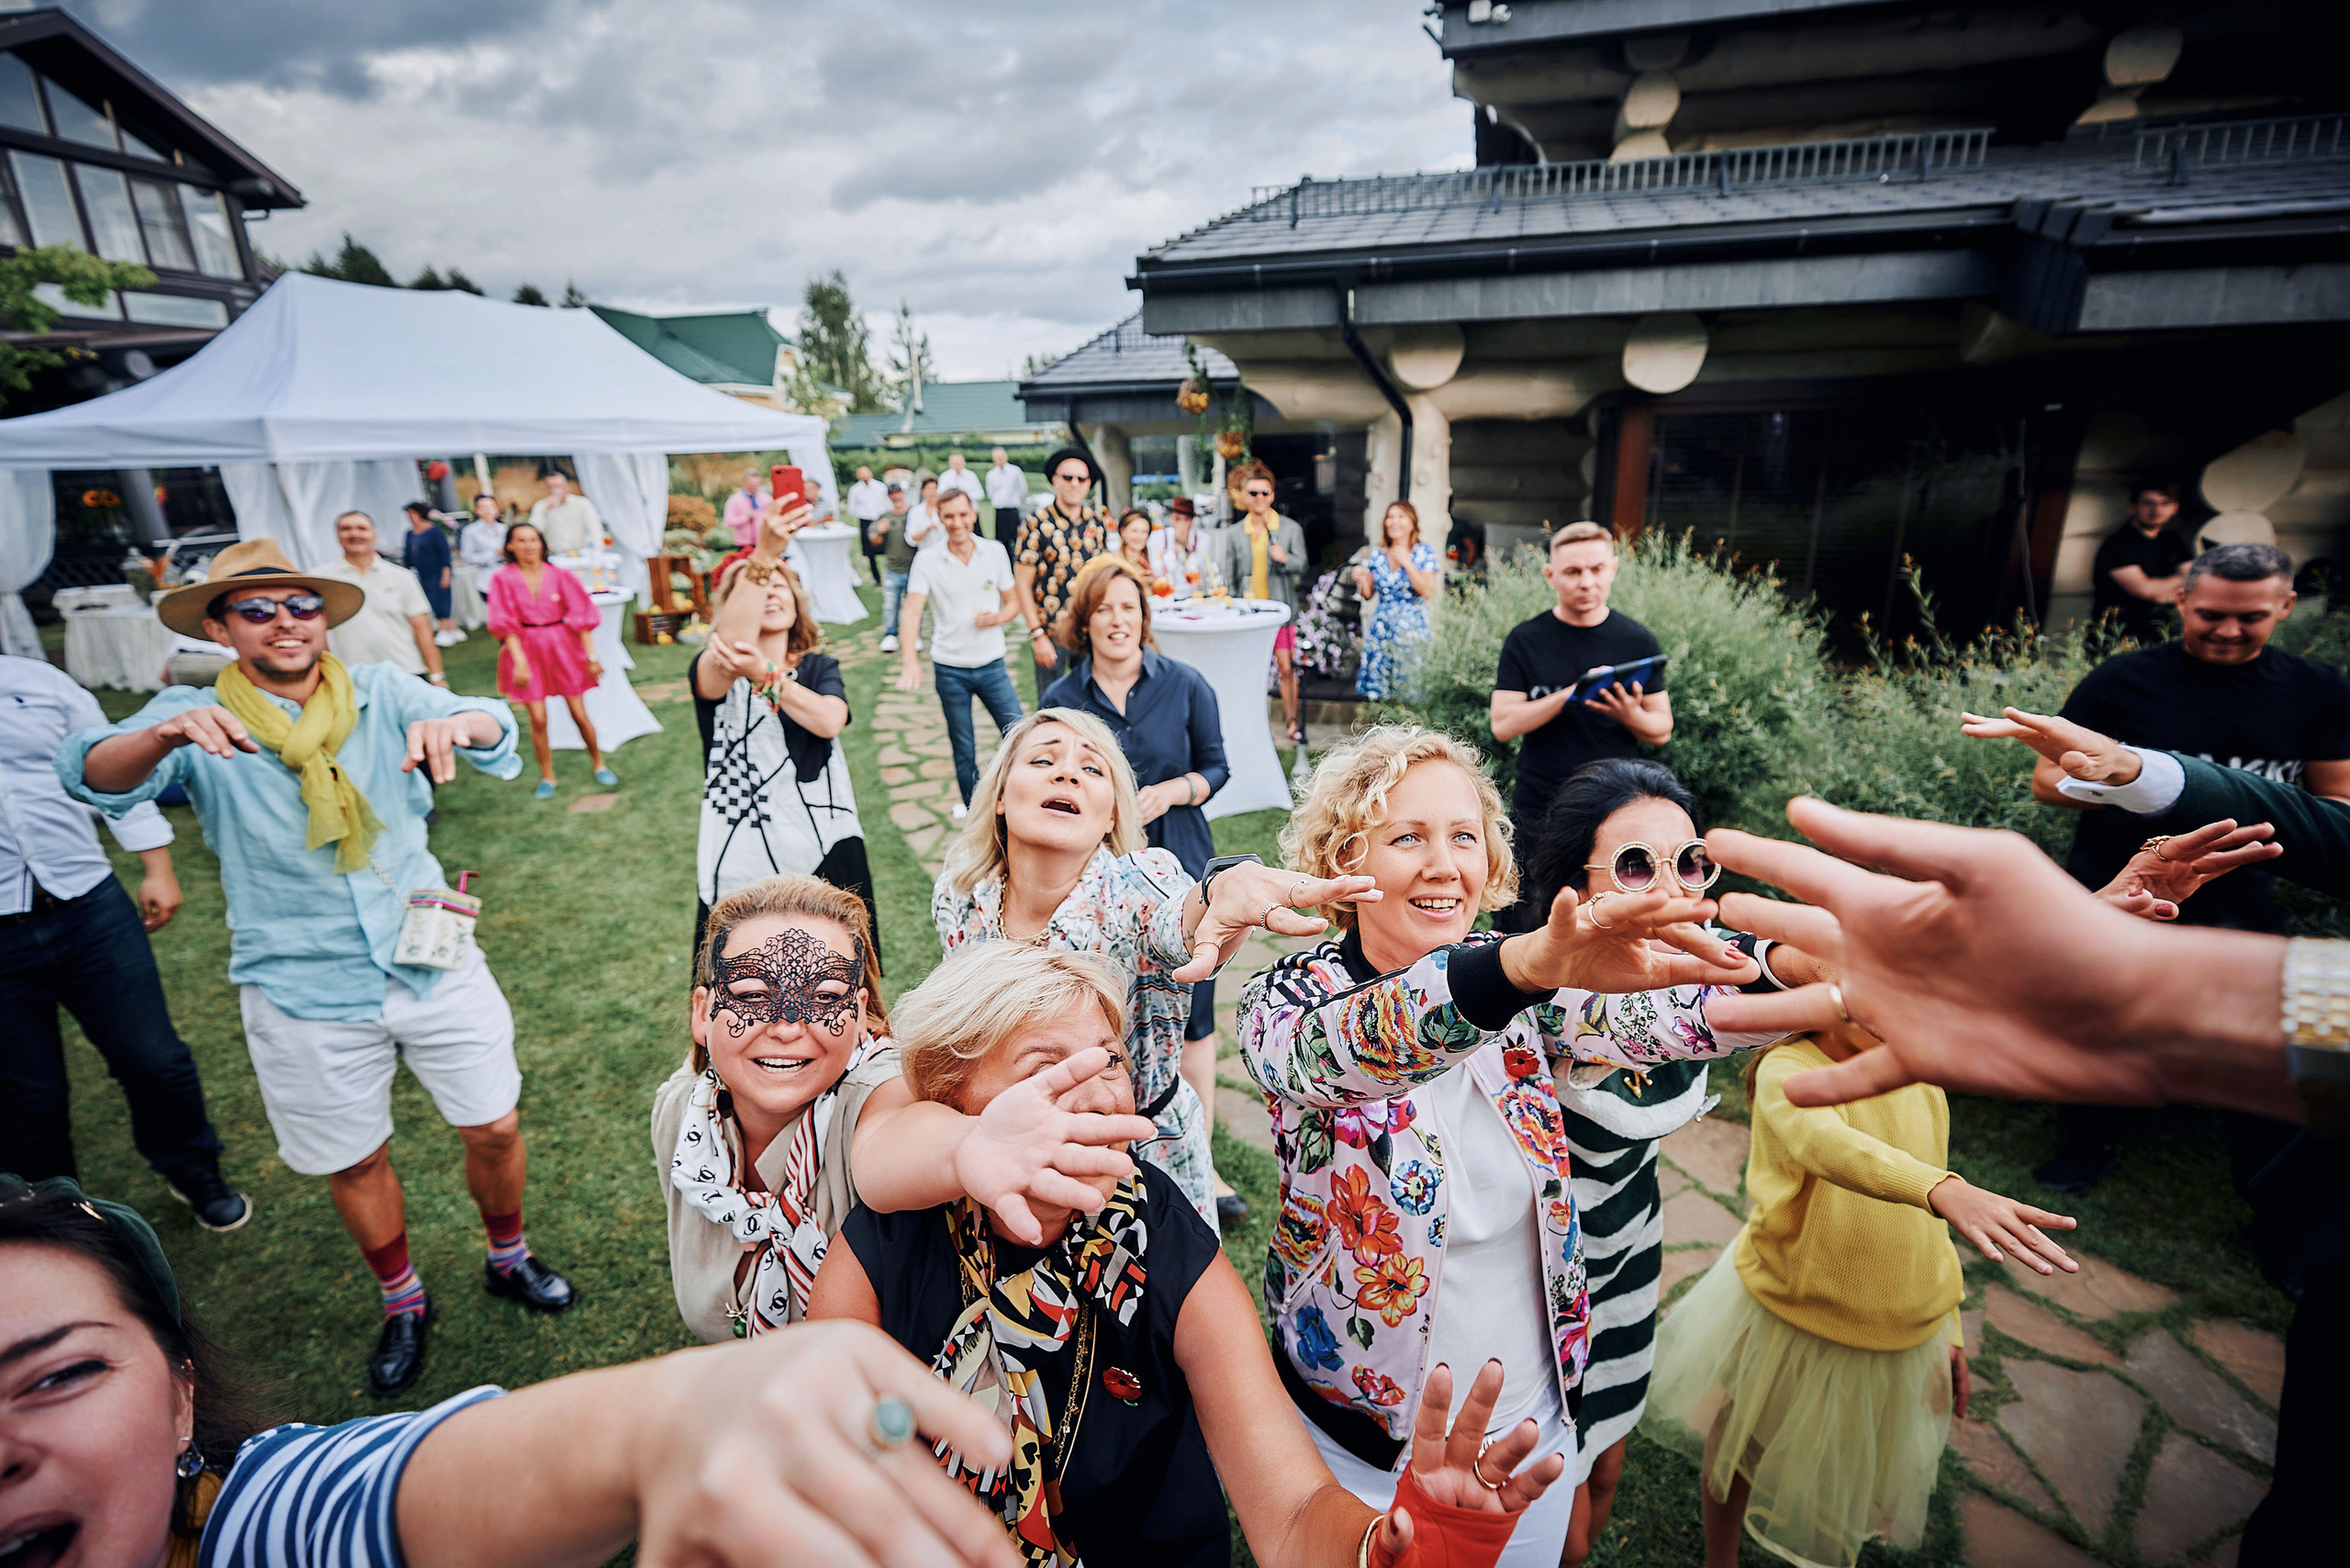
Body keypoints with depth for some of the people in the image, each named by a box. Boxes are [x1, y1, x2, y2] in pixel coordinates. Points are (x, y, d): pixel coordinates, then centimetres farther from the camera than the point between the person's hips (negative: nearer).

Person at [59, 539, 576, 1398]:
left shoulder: (382, 693, -3)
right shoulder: (195, 722, -4)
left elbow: (494, 727, -20)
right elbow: (95, 775, -23)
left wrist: (456, 722, -45)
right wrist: (167, 735, -45)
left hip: (436, 965, 1)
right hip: (307, 997, 0)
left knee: (494, 1128, 11)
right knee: (355, 1164, 16)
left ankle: (509, 1260, 39)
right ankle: (402, 1304, 41)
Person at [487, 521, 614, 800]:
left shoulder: (559, 575, -2)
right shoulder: (503, 579, -4)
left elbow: (580, 617, 0)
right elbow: (507, 625, -6)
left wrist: (592, 656, -4)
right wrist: (519, 662, -14)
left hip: (562, 648, 1)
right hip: (527, 650, 0)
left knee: (579, 714, 2)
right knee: (538, 719, -2)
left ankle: (598, 764, 23)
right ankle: (547, 777, 14)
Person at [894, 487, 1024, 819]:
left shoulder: (996, 552, 0)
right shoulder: (926, 561, -5)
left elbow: (1013, 602, 8)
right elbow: (912, 611, -14)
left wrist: (998, 617, -16)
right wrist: (910, 661, -29)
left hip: (991, 664, 1)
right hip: (950, 669, -1)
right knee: (963, 748, 10)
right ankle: (971, 805, 30)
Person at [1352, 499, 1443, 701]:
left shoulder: (1424, 552, 0)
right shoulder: (1378, 554, 11)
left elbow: (1429, 593, -11)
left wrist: (1406, 562, -14)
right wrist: (1362, 578, -6)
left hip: (1411, 629, -3)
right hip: (1380, 629, 4)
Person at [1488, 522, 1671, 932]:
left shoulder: (1638, 642, 4)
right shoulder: (1525, 640, 0)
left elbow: (1662, 730, 7)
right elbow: (1503, 724, -7)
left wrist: (1631, 715, -16)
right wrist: (1572, 693, -19)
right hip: (1537, 812, -1)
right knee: (1519, 927, 4)